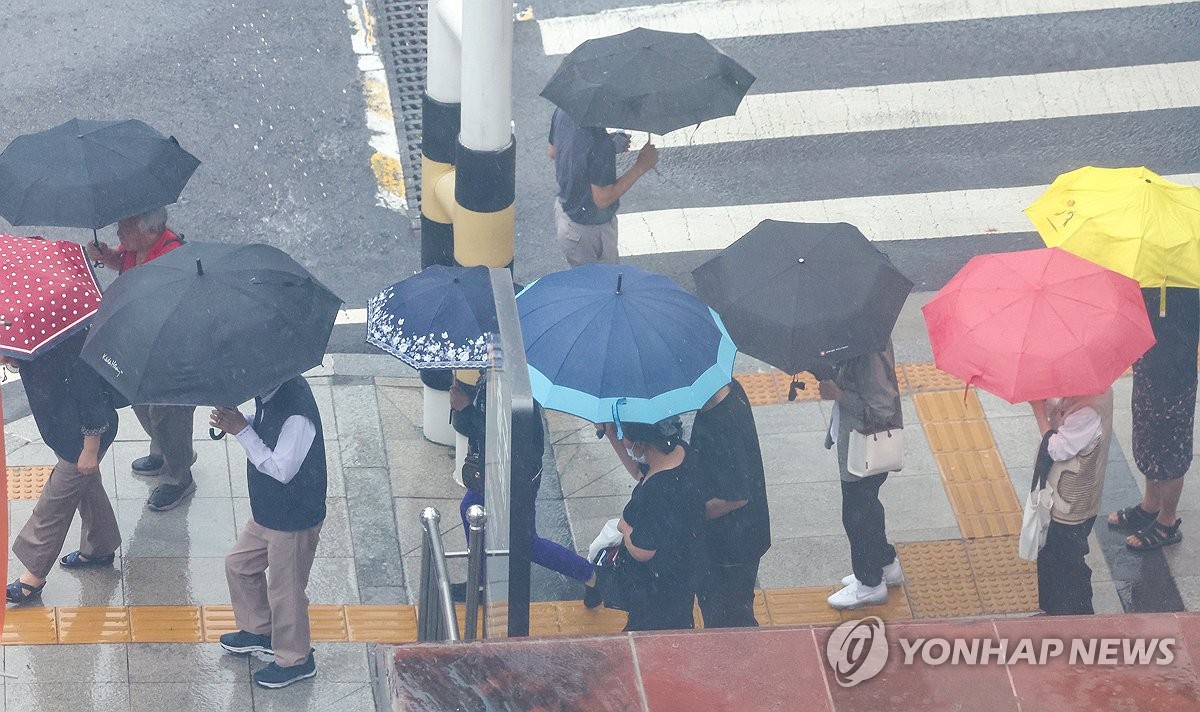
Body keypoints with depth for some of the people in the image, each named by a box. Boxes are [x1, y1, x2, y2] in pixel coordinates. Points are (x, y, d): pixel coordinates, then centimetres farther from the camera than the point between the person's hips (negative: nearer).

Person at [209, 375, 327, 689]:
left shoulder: (297, 413, -35)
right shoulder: (270, 395, -7)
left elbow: (281, 470, -31)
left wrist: (242, 430, -29)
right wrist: (238, 423, -12)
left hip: (294, 520, -9)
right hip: (267, 510, 9)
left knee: (285, 591, 8)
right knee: (240, 564, 24)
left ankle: (294, 660, 29)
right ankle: (259, 631, 45)